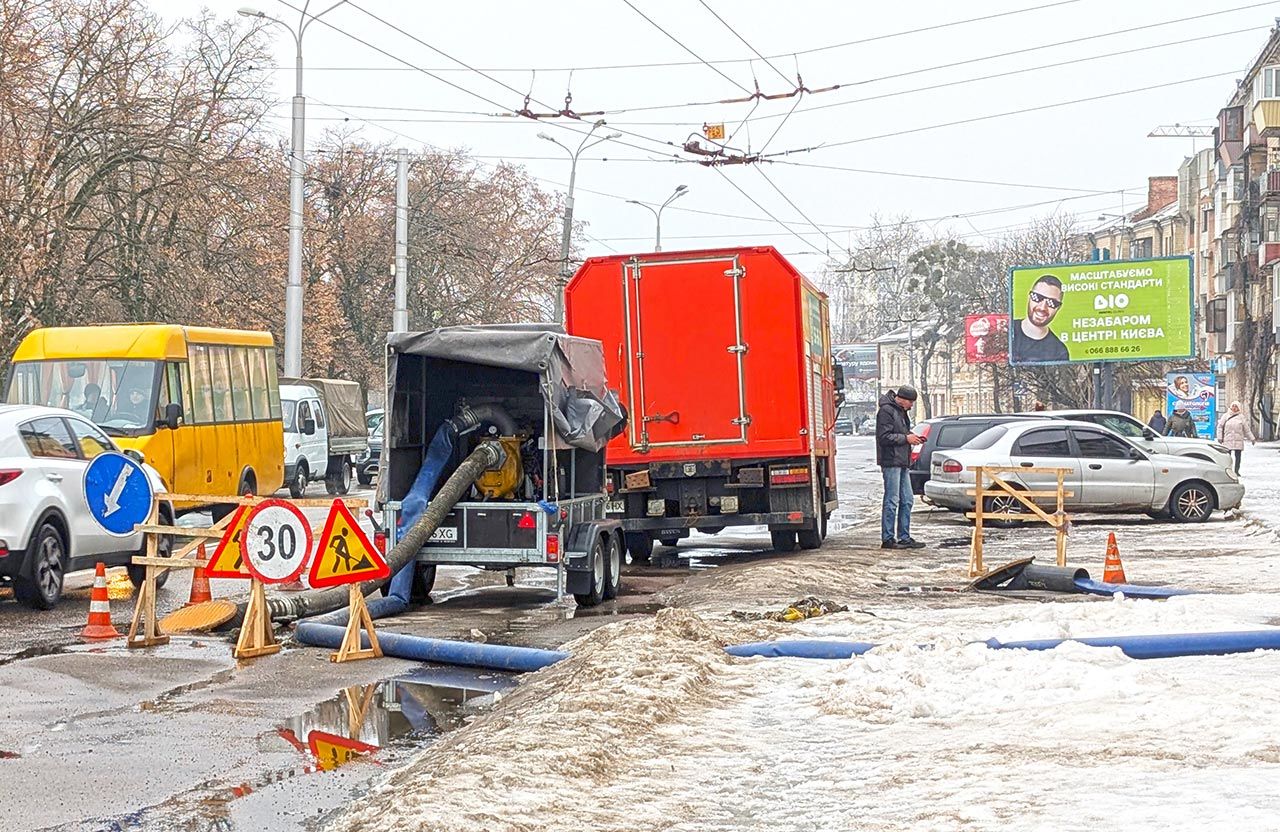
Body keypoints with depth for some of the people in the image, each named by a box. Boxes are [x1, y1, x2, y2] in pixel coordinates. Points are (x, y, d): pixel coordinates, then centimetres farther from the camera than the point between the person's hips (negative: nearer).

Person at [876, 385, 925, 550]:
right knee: (892, 501, -7)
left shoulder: (901, 411, 18)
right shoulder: (886, 410, -13)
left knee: (907, 500, 11)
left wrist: (913, 438, 8)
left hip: (902, 462, 10)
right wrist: (906, 438, -15)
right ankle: (887, 539, -3)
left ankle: (904, 538, 17)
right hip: (891, 462, -10)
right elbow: (884, 437, -19)